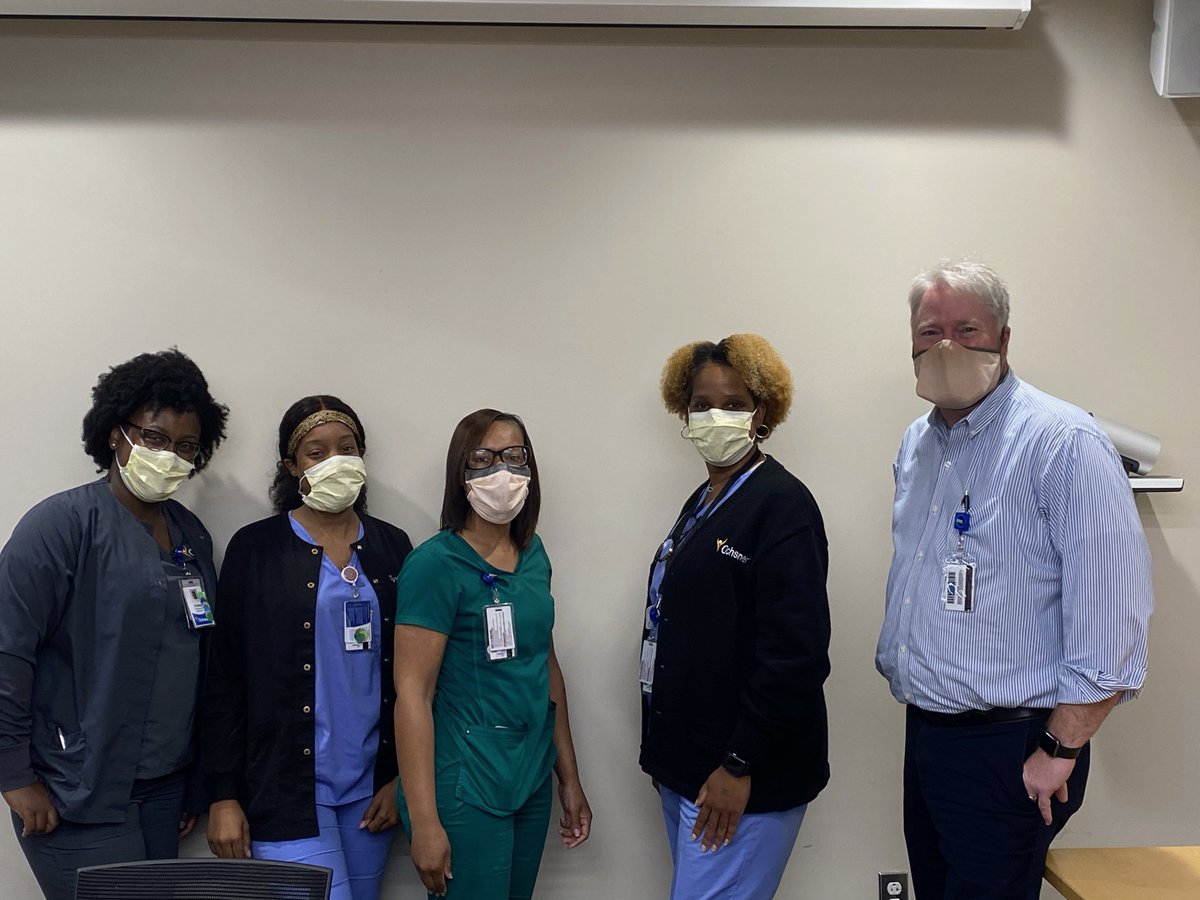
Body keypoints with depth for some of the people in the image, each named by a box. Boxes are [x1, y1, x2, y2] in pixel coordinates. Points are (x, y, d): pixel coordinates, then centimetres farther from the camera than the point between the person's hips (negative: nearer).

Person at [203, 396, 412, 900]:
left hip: (370, 784, 4)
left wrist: (403, 777, 5)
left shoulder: (391, 546, 6)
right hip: (287, 785, -4)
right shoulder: (256, 548, -3)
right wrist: (223, 795, -6)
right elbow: (225, 679, -3)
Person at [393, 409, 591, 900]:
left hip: (532, 778, 7)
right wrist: (425, 823, -18)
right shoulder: (436, 563, -15)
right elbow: (413, 693, -16)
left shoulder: (534, 552, 5)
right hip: (466, 789, -6)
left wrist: (569, 777, 13)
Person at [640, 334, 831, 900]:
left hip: (744, 775, -8)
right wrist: (664, 750, 13)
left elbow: (797, 652, -20)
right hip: (685, 761, 8)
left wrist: (739, 766, -19)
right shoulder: (702, 503, 12)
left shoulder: (782, 503, -13)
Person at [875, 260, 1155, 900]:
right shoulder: (916, 444, 9)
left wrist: (1060, 751, -17)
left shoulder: (1063, 442, -16)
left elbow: (1114, 616, -19)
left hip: (1008, 751, -7)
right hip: (923, 732, 7)